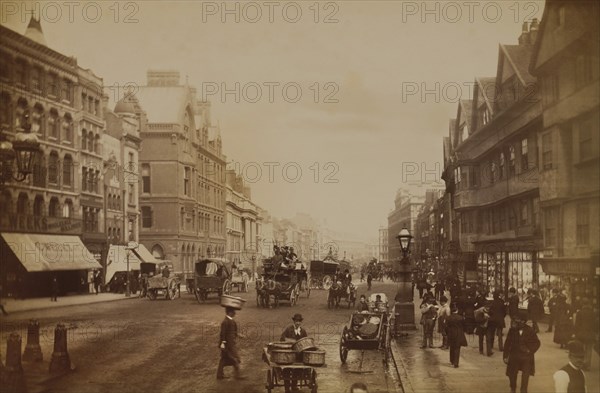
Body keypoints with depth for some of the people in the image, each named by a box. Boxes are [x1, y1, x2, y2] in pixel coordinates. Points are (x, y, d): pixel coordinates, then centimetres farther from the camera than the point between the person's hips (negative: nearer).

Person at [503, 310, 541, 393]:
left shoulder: (530, 330, -11)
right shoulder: (512, 330, -10)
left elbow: (537, 343, 0)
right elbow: (507, 343, -3)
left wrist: (530, 350, -10)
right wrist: (505, 356, -3)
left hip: (526, 358, -1)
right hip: (514, 357, 1)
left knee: (525, 376, 4)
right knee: (512, 374, 13)